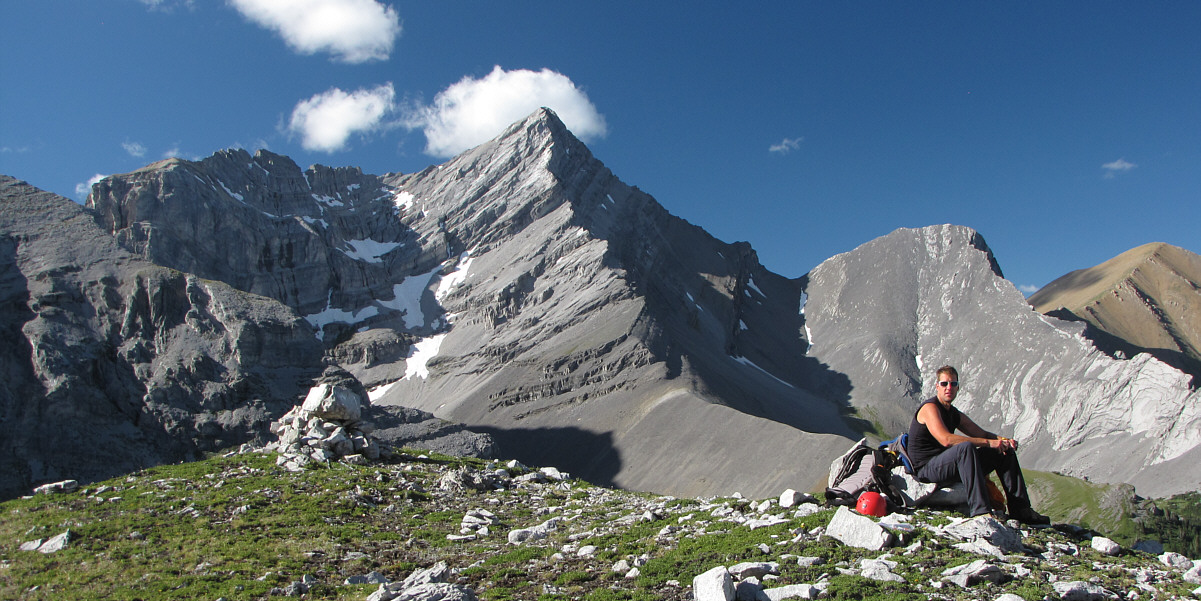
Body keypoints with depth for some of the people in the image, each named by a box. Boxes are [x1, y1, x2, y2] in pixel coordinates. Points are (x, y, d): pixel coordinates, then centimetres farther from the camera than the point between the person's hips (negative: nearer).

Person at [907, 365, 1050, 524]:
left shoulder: (955, 414, 17)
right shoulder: (930, 408, -12)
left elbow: (982, 433, 20)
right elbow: (946, 439, -27)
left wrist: (1004, 440, -3)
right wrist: (988, 442, -26)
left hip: (947, 465, 9)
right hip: (927, 468, -9)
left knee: (1006, 452, 7)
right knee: (966, 447, -37)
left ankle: (1020, 509, 1)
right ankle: (980, 510, -42)